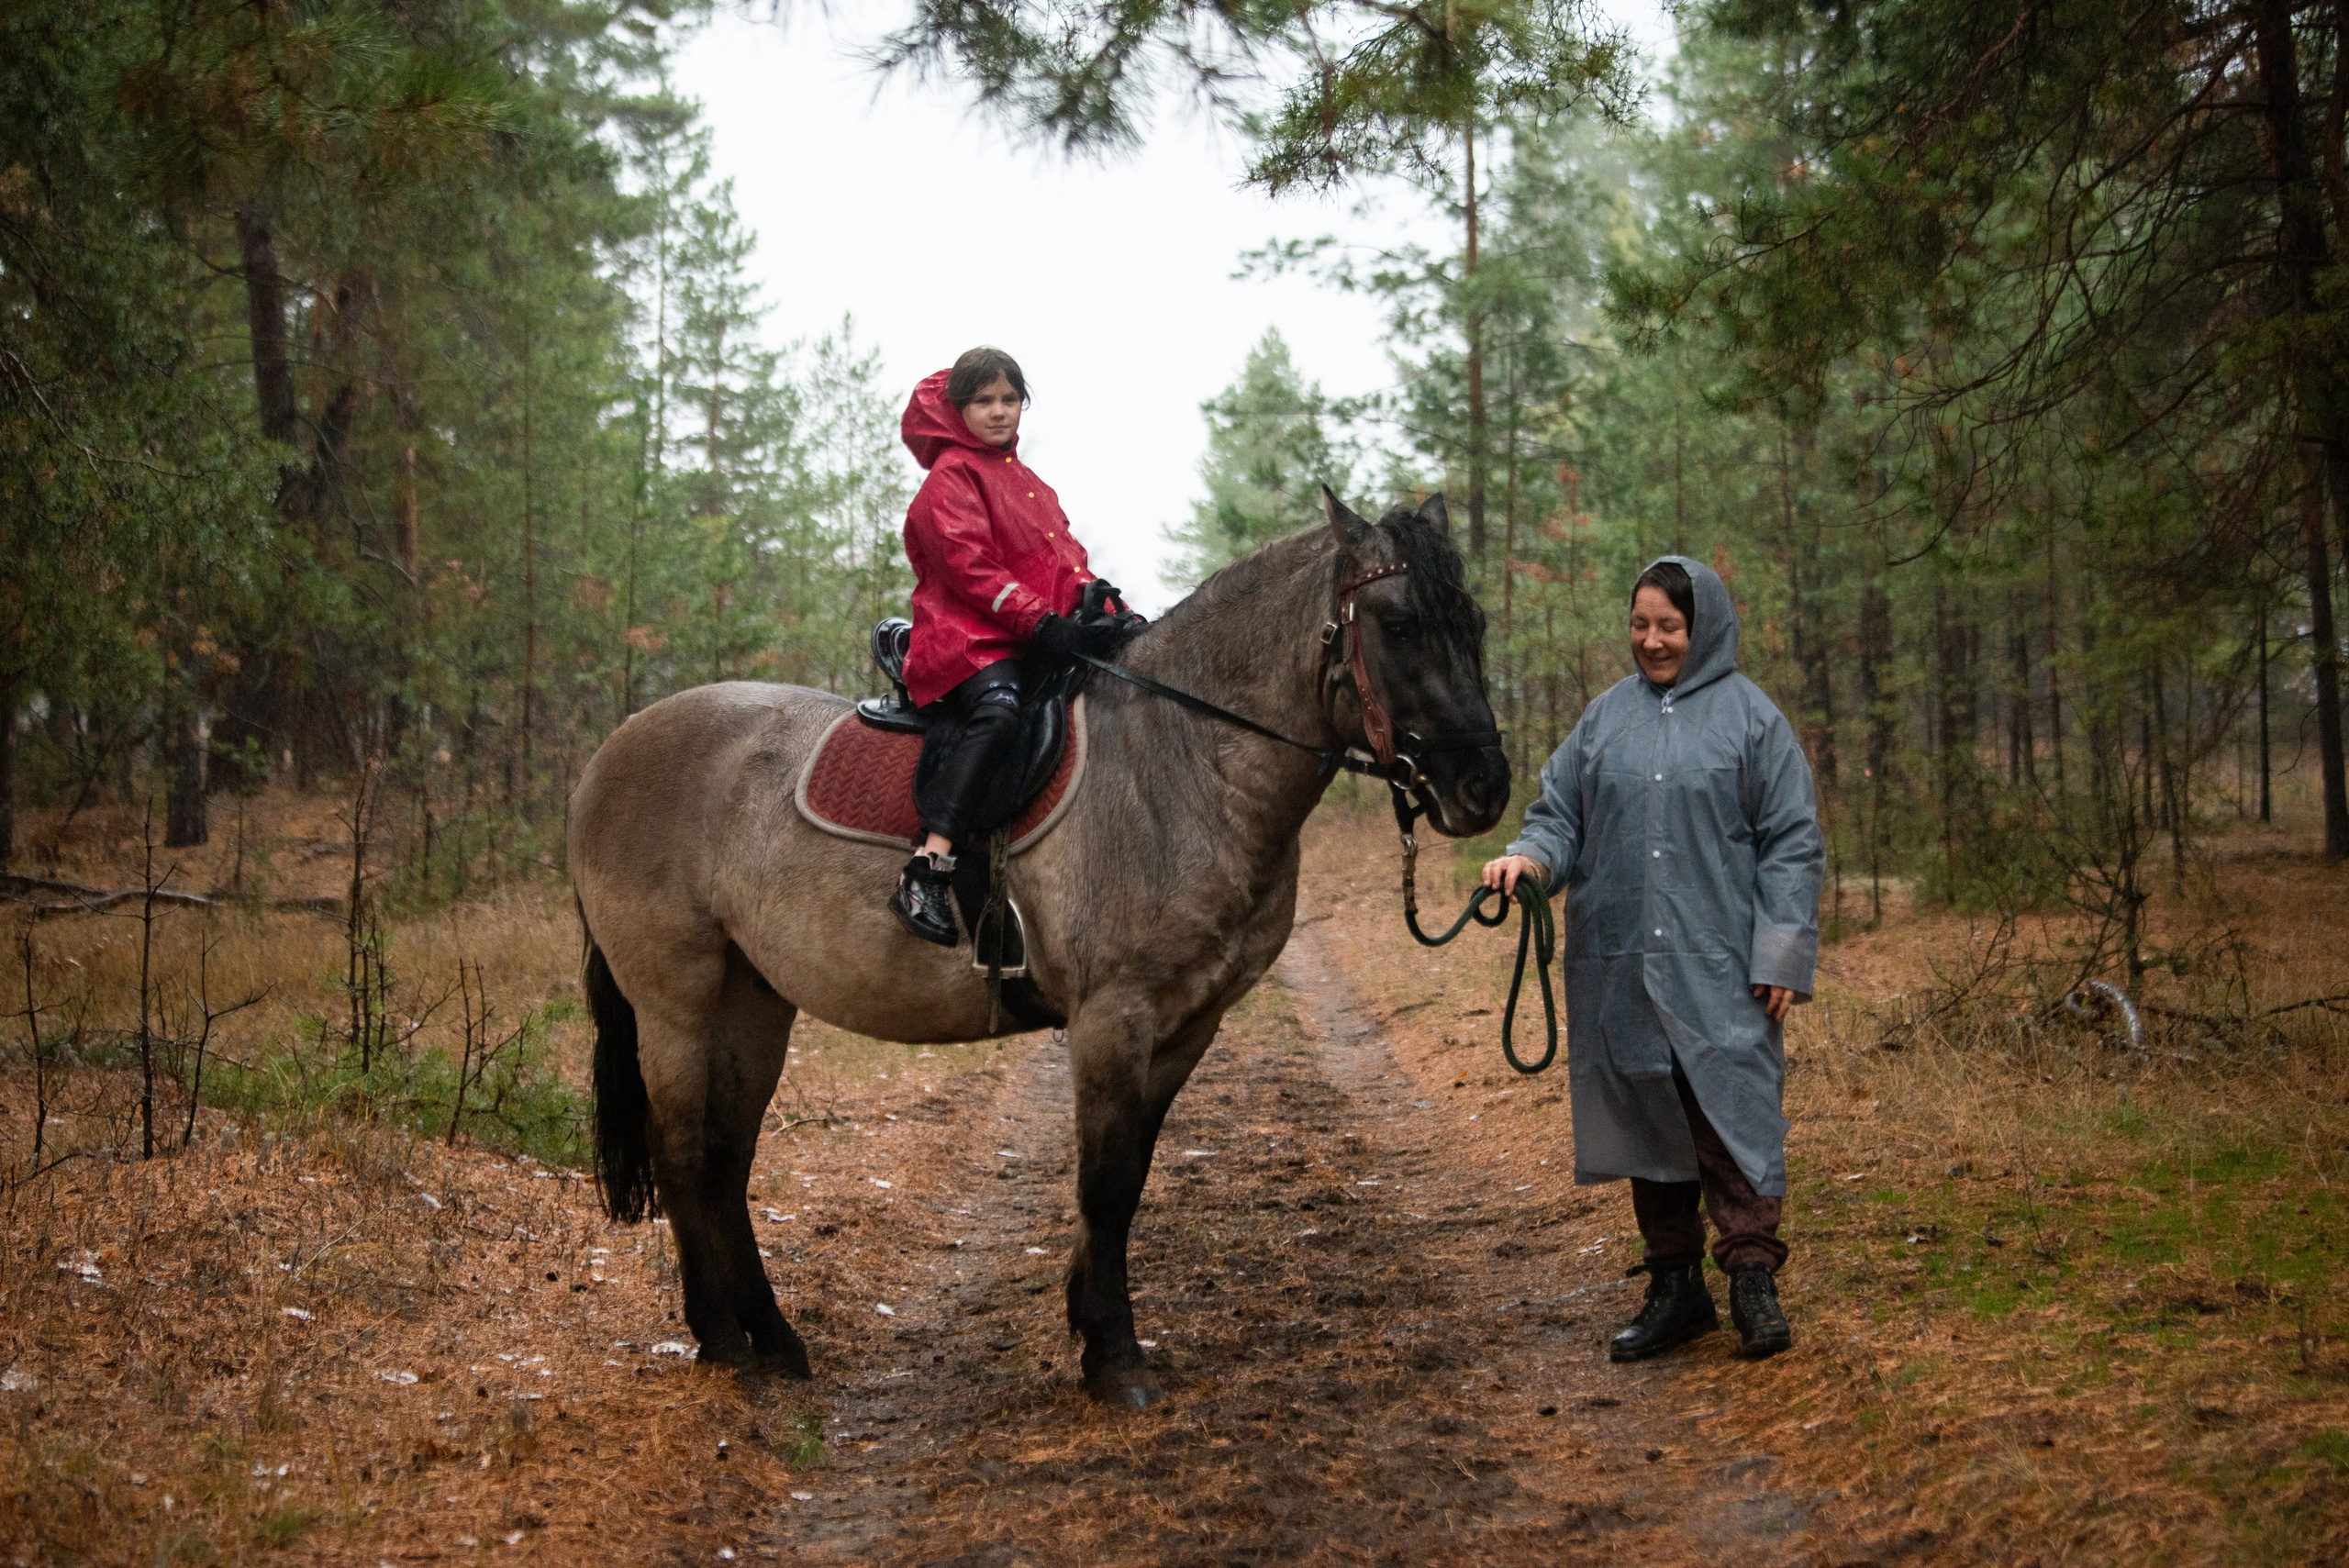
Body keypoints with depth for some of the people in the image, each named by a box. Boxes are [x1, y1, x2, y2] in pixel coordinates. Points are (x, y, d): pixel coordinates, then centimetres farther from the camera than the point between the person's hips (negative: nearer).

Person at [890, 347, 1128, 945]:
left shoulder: (1027, 481, 27)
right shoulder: (950, 478, 0)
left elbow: (1063, 555, 27)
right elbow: (971, 569, -12)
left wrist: (1093, 595, 4)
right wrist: (1042, 622, -22)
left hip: (1041, 637, 9)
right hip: (968, 638, -9)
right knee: (998, 711, -37)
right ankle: (927, 869, -44)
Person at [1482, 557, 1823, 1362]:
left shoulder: (1750, 717, 1)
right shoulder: (1607, 716, 11)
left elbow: (1791, 844, -1)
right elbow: (1560, 810, 13)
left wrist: (1782, 956, -9)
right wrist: (1530, 855, -10)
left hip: (1718, 963, -4)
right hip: (1620, 964, 4)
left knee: (1732, 1109, -10)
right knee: (1646, 1115, 8)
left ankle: (1752, 1278, -5)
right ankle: (1674, 1286, 17)